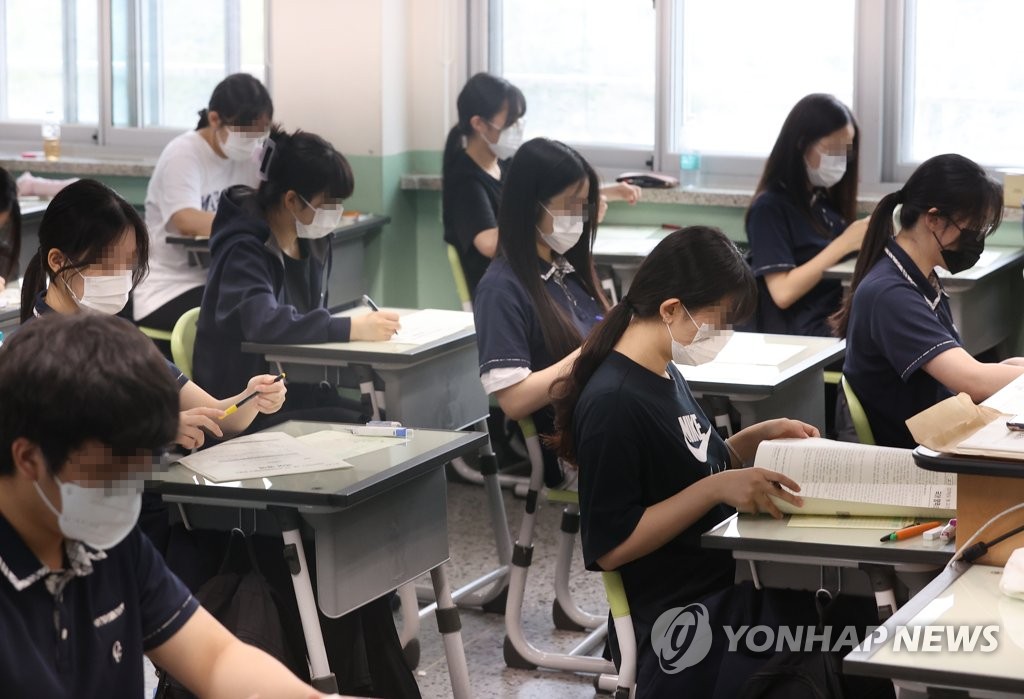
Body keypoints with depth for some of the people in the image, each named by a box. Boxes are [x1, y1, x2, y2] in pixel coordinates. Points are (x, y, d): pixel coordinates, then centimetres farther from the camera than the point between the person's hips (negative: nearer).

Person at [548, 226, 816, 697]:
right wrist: (716, 489, -24)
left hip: (727, 579, 9)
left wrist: (759, 436, 7)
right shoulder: (613, 404, -19)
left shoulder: (664, 374, 8)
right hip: (684, 622, -9)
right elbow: (610, 547, -20)